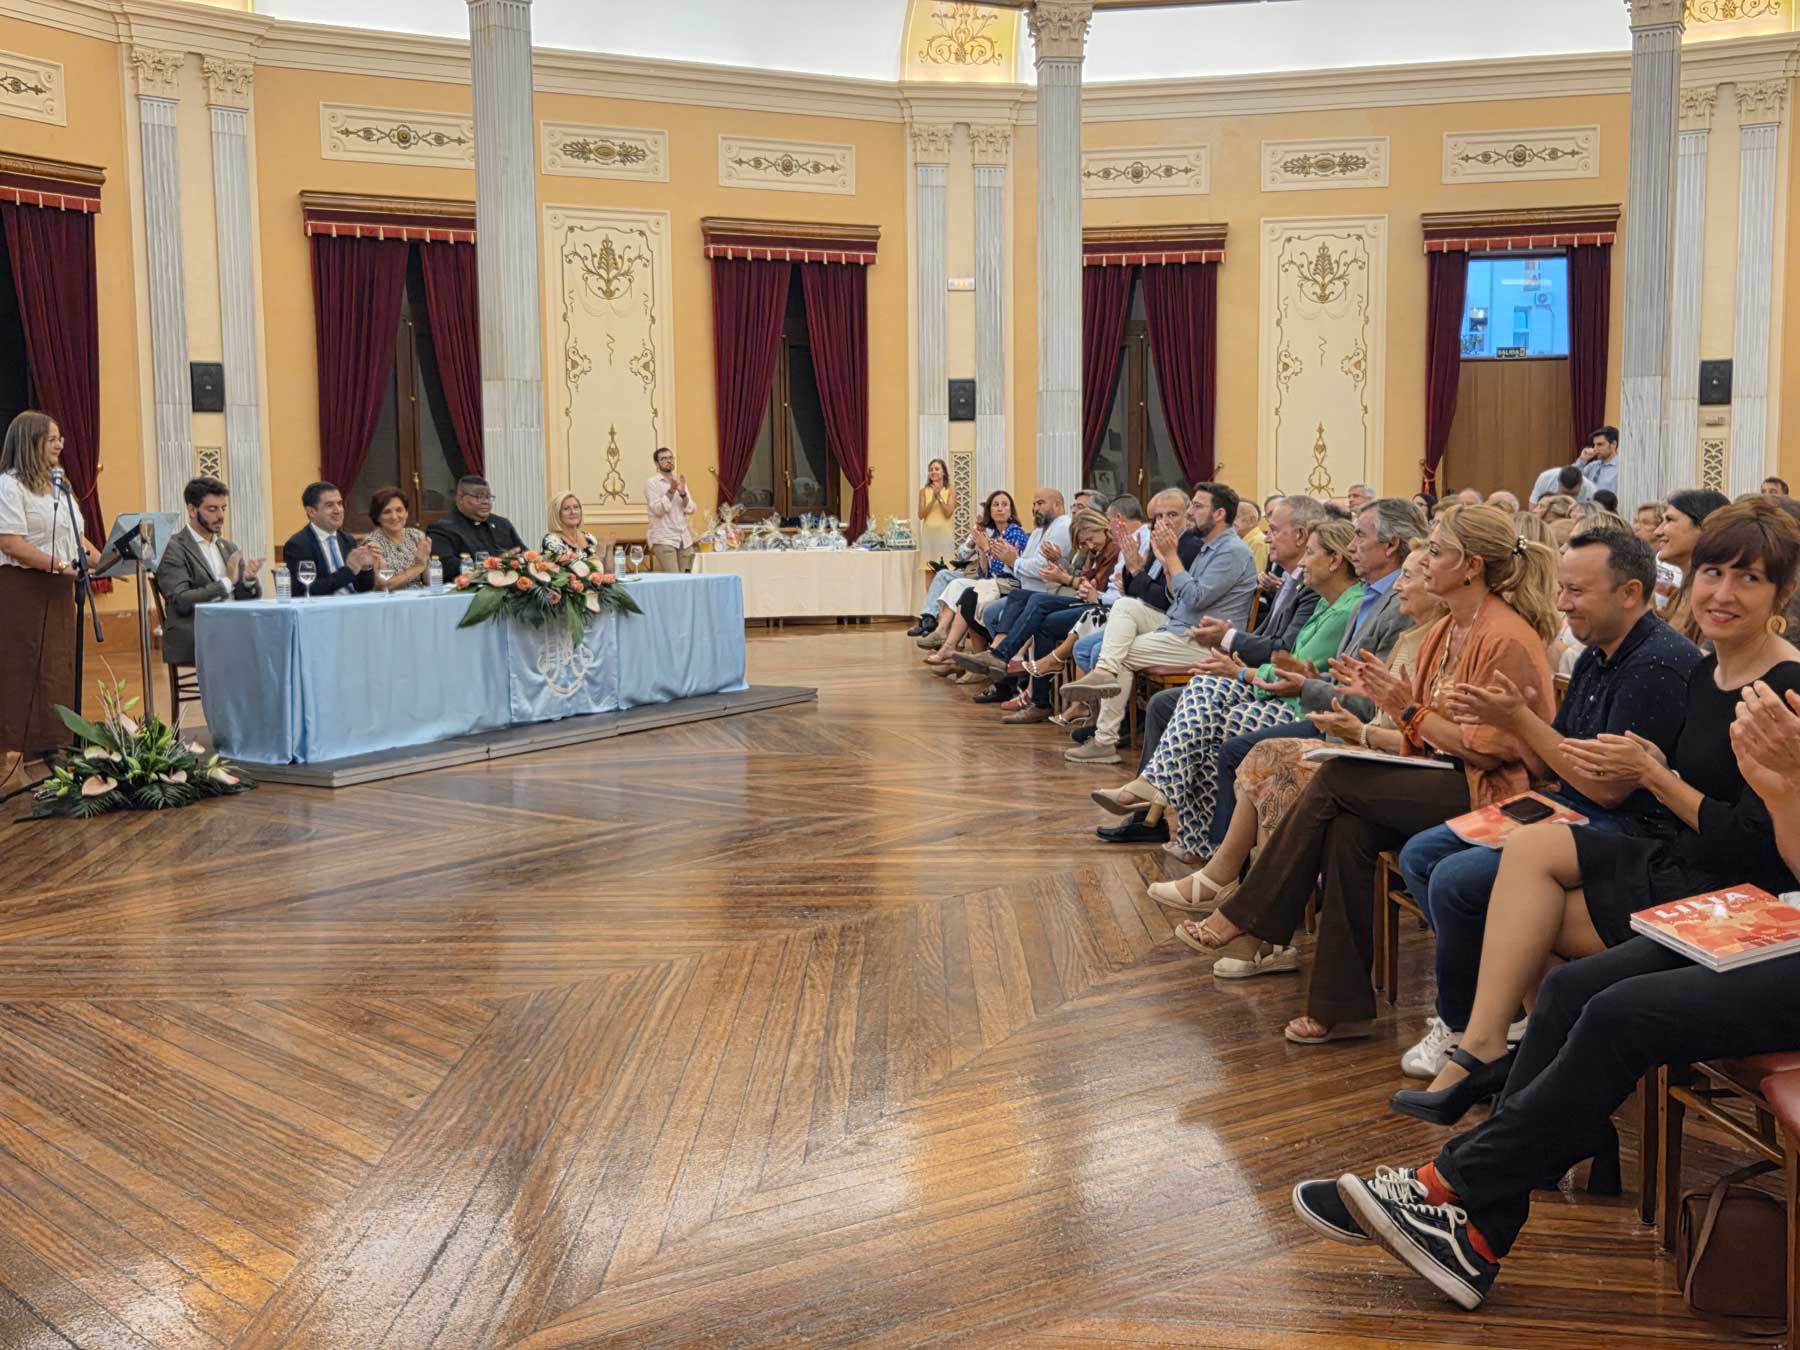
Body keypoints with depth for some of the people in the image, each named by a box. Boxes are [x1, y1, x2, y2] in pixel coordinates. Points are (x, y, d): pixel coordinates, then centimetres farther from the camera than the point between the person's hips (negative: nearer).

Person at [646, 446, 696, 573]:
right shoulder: (652, 483, -2)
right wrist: (671, 490, -19)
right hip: (663, 539, -6)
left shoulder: (680, 481, 14)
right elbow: (658, 510, -13)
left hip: (684, 539, 6)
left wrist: (682, 493, -10)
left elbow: (691, 510, 6)